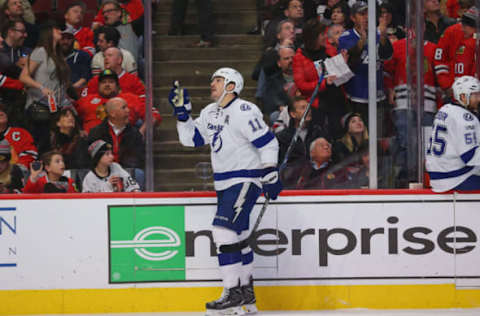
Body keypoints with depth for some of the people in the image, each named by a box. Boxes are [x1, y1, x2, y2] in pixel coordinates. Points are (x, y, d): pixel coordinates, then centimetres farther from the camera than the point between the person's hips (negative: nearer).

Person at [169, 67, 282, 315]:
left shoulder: (244, 111, -15)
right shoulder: (210, 113, 11)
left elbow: (267, 143, -16)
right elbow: (190, 138, 15)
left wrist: (271, 176, -17)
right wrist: (182, 111, 5)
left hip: (246, 180, -9)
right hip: (225, 184, 9)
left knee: (225, 229, -19)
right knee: (238, 235, 15)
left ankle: (234, 294, -18)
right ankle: (246, 292, 25)